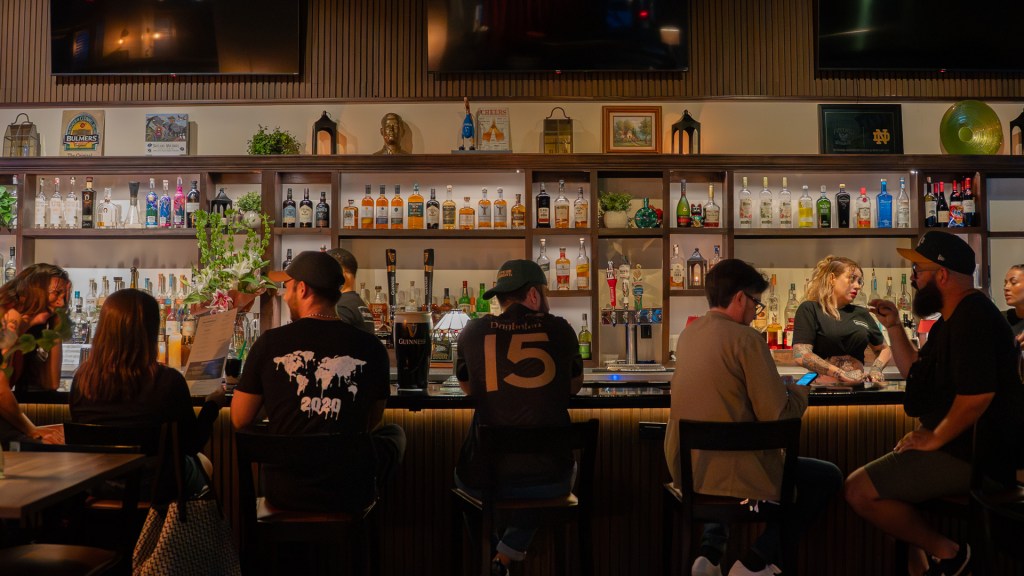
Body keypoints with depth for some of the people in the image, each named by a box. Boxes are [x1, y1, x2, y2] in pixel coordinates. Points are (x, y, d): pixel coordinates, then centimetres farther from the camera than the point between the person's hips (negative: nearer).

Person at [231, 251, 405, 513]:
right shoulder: (371, 348, -10)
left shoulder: (270, 342, -11)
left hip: (284, 493, 2)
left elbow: (239, 420, 1)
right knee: (394, 432, 29)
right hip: (350, 498, -1)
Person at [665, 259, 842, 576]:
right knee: (829, 476, 16)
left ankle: (710, 549, 21)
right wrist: (800, 390, 4)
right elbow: (778, 415, -17)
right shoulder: (746, 339, -16)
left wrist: (778, 386, 18)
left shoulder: (687, 335, 7)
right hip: (733, 473, -7)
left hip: (686, 468, 7)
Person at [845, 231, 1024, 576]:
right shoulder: (953, 319, 15)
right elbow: (915, 371, 25)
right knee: (872, 479, 23)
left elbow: (978, 393, -30)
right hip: (957, 445, 11)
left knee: (859, 490, -17)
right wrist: (893, 327, 14)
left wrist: (935, 438, -19)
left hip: (971, 455, -11)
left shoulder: (972, 316, -19)